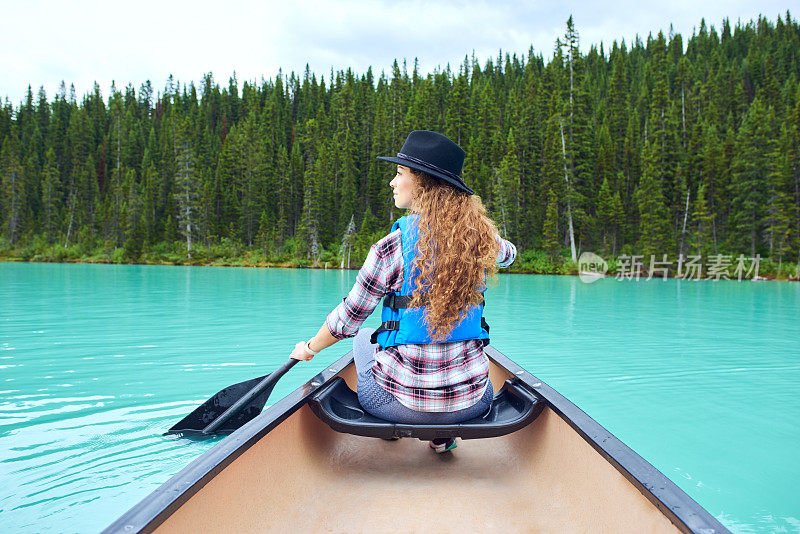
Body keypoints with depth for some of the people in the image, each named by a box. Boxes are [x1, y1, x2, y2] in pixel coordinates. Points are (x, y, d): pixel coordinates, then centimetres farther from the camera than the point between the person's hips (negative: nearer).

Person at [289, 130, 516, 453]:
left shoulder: (393, 246, -18)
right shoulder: (481, 240, -5)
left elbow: (346, 321, -7)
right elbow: (508, 253, 22)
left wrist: (310, 348, 14)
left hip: (400, 401, -3)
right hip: (470, 404, 3)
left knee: (364, 338, 29)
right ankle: (443, 436, 34)